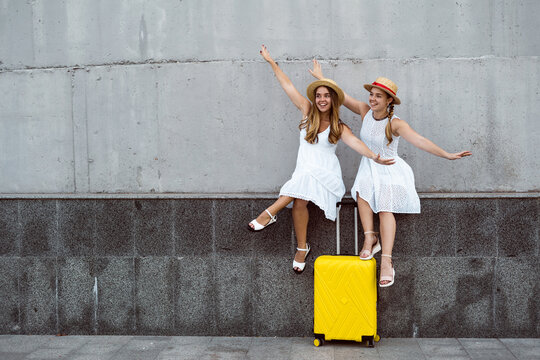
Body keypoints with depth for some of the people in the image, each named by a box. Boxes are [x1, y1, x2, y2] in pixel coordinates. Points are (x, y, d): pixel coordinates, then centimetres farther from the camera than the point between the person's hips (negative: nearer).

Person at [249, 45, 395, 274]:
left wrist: (374, 157, -30)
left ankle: (270, 214, -21)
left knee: (301, 187, -34)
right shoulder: (307, 111, 10)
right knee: (299, 201, -24)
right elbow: (288, 86, 13)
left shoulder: (339, 127, 6)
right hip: (303, 174, 2)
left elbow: (355, 142, -11)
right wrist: (271, 61, 17)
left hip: (326, 174, -2)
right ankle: (302, 248, -10)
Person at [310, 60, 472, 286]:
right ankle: (370, 237, -23)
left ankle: (386, 261, -28)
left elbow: (418, 140, -26)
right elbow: (342, 97, 8)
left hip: (390, 170, -4)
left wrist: (446, 155, -37)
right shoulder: (365, 111, 0)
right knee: (362, 190, -30)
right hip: (368, 167, 4)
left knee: (385, 207, -23)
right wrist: (320, 77, 15)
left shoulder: (396, 124, -15)